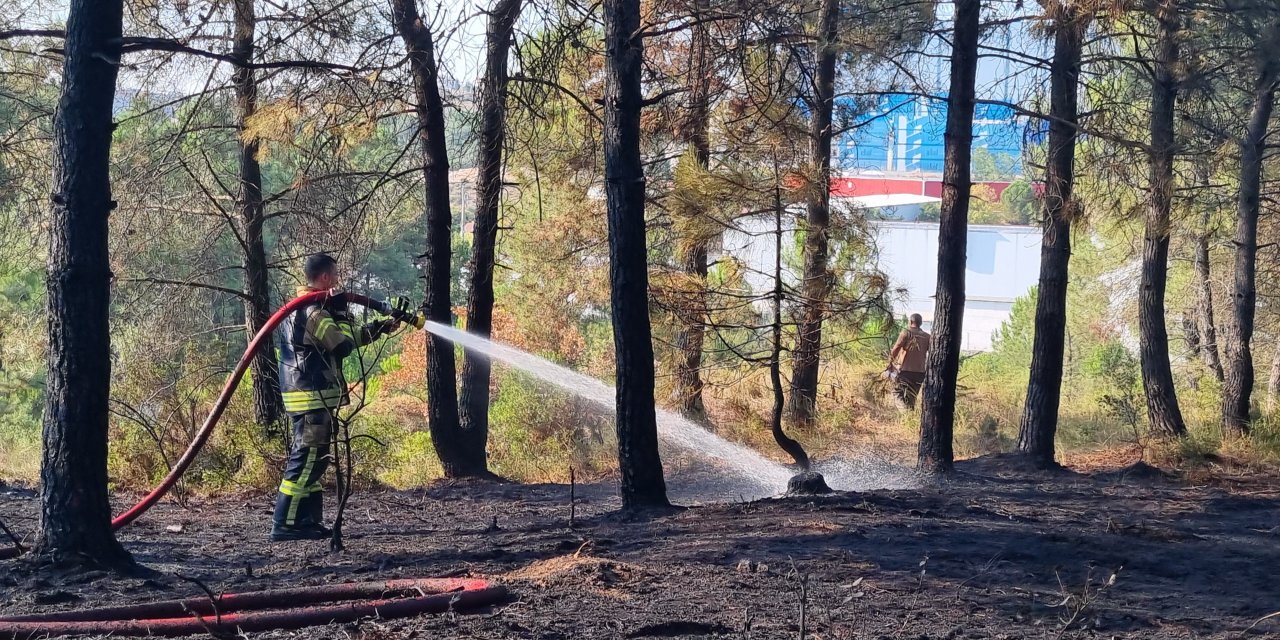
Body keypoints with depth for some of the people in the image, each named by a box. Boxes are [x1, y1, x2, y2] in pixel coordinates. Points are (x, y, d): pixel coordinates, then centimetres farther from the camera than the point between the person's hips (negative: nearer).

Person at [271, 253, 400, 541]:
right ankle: (285, 525, -10)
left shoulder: (300, 308, 18)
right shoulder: (313, 311, -16)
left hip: (306, 395, 11)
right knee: (306, 461, -9)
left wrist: (380, 328, 25)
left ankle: (309, 521, 16)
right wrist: (341, 310, -3)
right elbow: (344, 344, -15)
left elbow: (344, 337, 25)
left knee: (313, 460, 13)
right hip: (313, 398, -11)